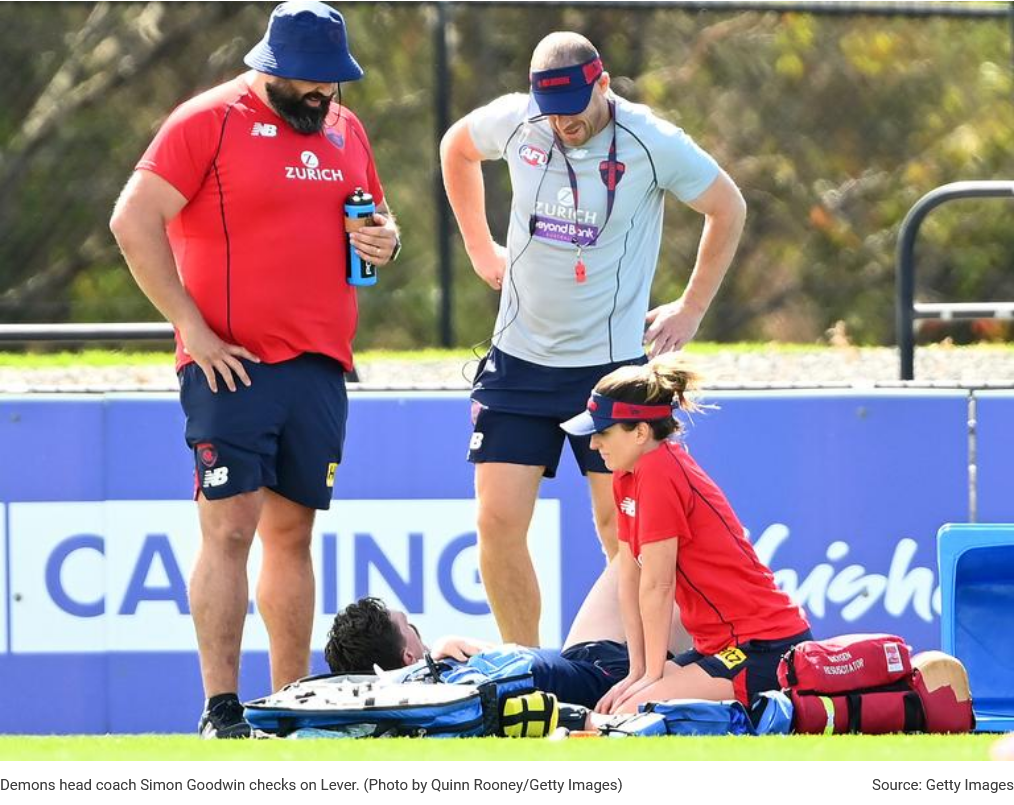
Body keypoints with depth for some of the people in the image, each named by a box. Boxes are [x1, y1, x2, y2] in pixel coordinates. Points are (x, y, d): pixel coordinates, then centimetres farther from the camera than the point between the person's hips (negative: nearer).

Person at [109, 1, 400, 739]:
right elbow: (134, 221, -11)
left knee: (292, 532, 9)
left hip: (319, 366, 6)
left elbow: (375, 220, 28)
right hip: (232, 365, -6)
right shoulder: (209, 120, -5)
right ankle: (222, 711, -11)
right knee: (231, 526, -11)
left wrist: (384, 241, 2)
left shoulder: (345, 129, 15)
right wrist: (193, 327, -14)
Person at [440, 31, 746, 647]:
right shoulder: (514, 123, -5)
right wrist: (480, 246, 18)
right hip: (519, 359, 3)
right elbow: (457, 147, 20)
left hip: (613, 362, -3)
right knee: (499, 521, -5)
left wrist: (691, 309, 5)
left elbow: (729, 208, 4)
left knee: (619, 526, -4)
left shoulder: (653, 144, -13)